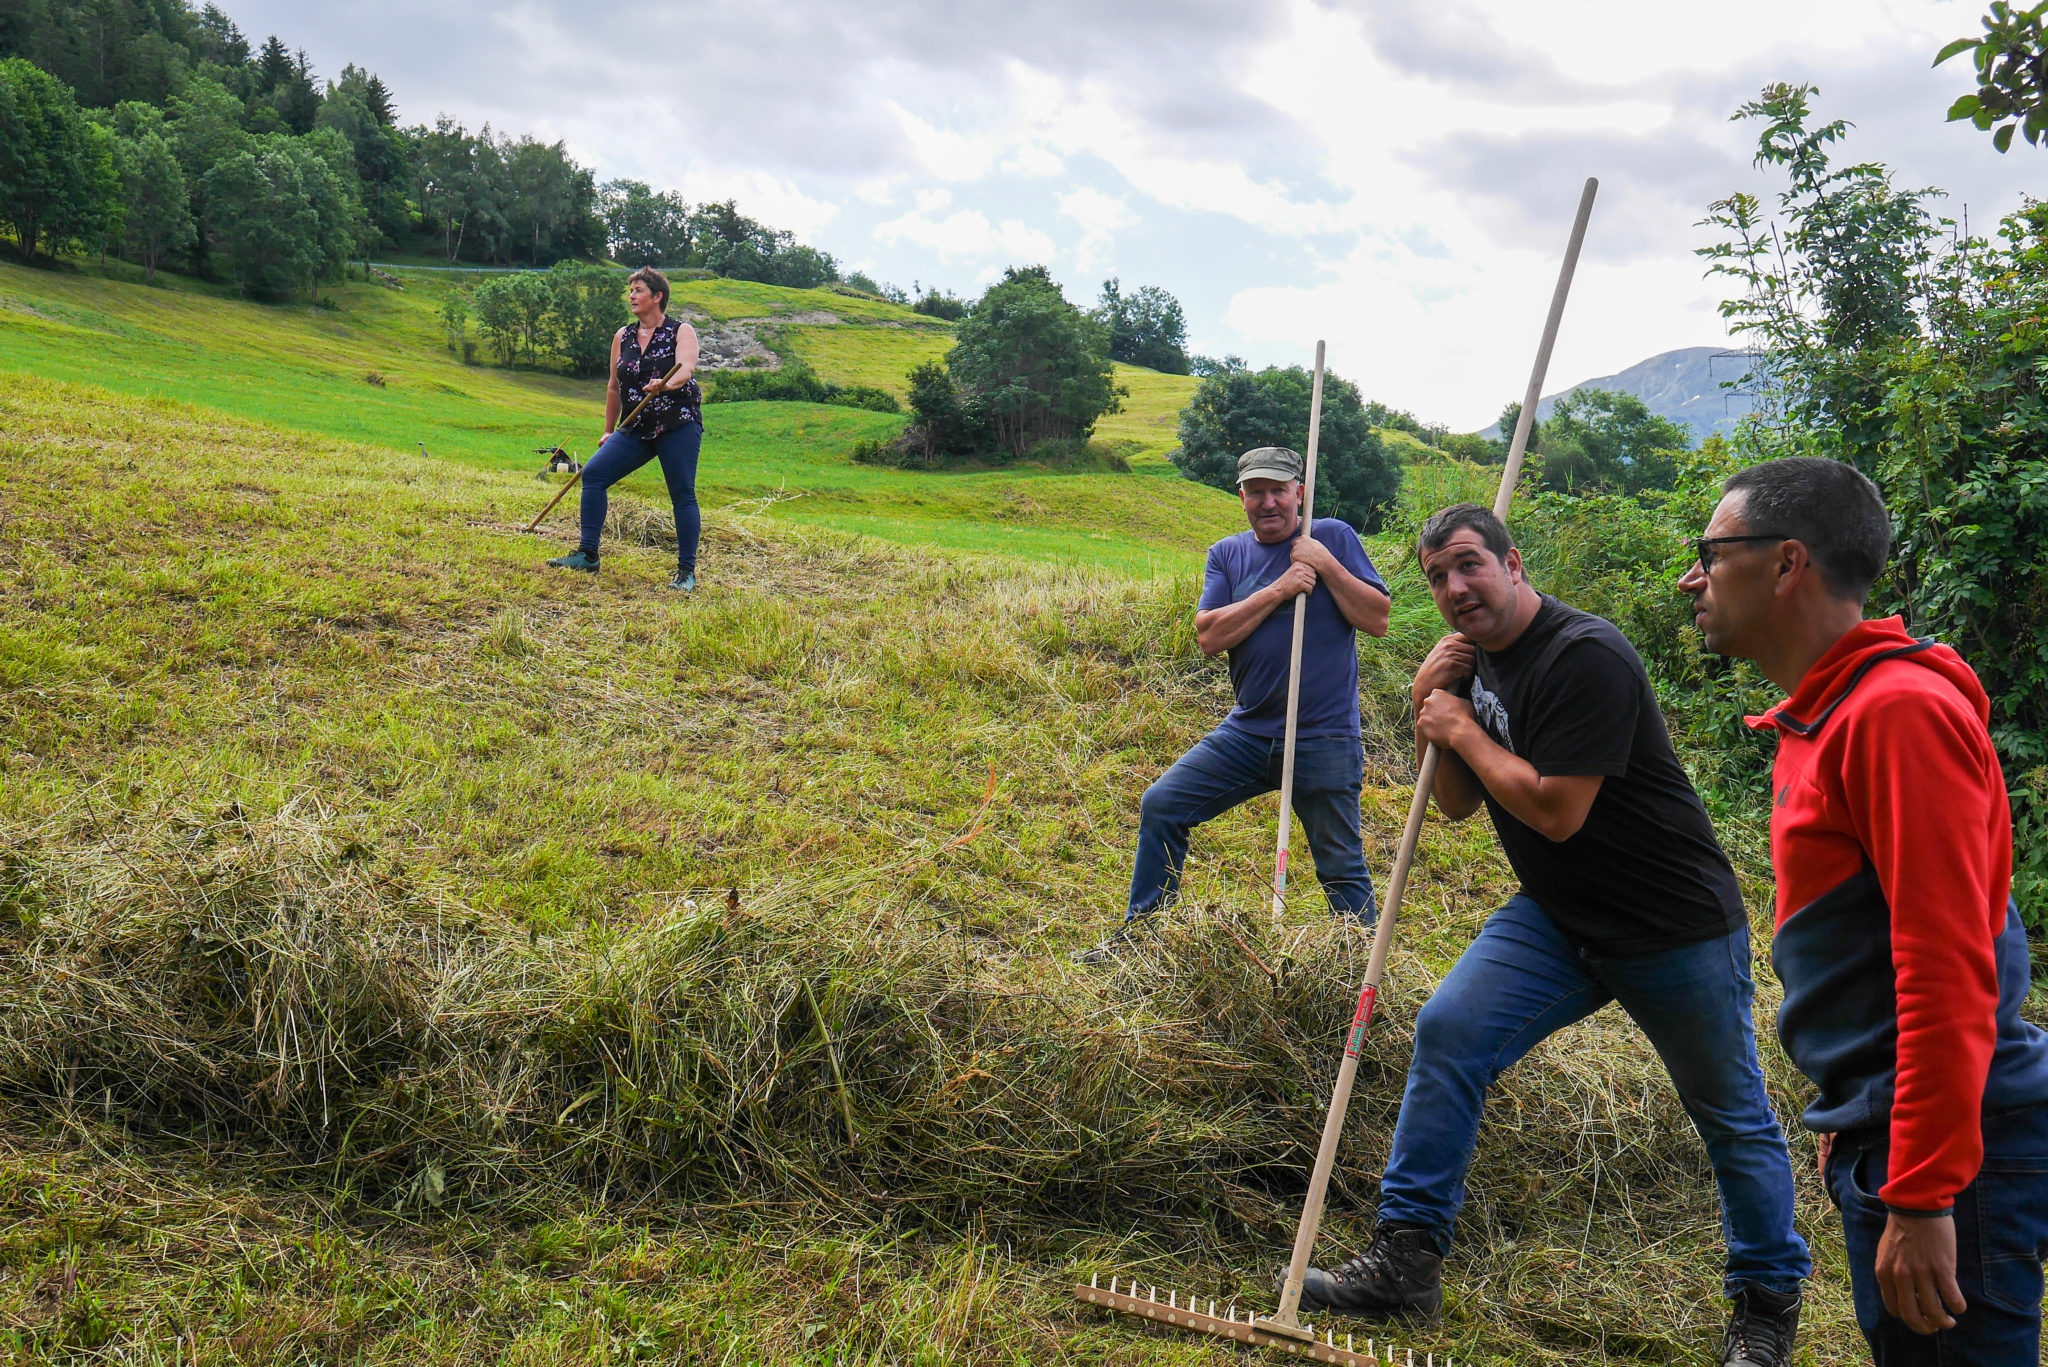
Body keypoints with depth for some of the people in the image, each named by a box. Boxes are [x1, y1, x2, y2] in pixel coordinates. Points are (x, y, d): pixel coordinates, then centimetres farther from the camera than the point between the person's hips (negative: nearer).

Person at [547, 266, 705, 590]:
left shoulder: (682, 332, -2)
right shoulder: (623, 337, 12)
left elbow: (685, 370, -21)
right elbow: (614, 387, 20)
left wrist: (666, 385, -43)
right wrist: (608, 430, 23)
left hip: (679, 424, -5)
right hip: (638, 428, 5)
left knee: (682, 495, -7)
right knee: (593, 473, -7)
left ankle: (687, 572, 2)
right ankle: (587, 555, -3)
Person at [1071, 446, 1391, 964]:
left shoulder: (1333, 538, 0)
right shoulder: (1227, 554, 8)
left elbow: (1378, 619, -6)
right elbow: (1209, 636, -6)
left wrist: (1326, 565, -15)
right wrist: (1277, 591, -14)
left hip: (1325, 741, -4)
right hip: (1247, 732, 4)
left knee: (1341, 867, 2)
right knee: (1161, 805, 2)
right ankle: (1136, 936, 15)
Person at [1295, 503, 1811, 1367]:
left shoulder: (1586, 656, -22)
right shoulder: (1475, 660, 6)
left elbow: (1556, 811, -26)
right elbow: (1458, 805, 10)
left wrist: (1463, 729, -15)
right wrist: (1430, 709, -5)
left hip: (1677, 928, -7)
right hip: (1557, 919, 7)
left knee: (1733, 1120, 8)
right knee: (1448, 1031, -10)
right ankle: (1406, 1259, -3)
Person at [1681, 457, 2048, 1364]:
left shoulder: (1899, 710, -19)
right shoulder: (1823, 711, 13)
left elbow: (1949, 968, -24)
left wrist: (1922, 1200, -24)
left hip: (1948, 1147, -10)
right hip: (1882, 1127, 10)